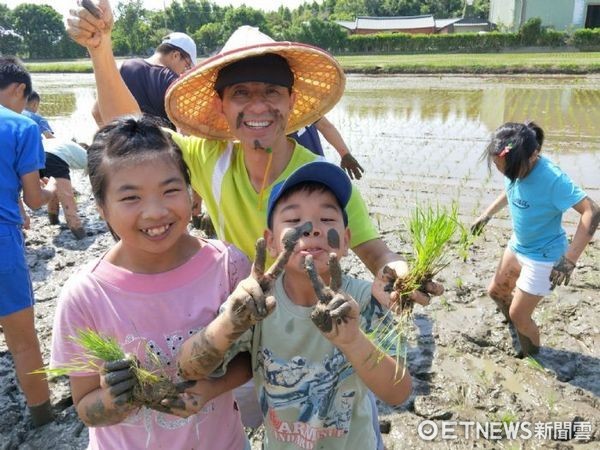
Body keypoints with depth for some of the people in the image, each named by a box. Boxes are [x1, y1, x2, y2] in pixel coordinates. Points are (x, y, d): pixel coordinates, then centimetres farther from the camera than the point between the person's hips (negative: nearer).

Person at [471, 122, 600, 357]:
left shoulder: (552, 179, -33)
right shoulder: (517, 167, -12)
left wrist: (570, 259, -39)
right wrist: (487, 215, 13)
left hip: (543, 256, -7)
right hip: (517, 245, 7)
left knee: (518, 315, 4)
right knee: (496, 291, 22)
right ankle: (518, 329, 51)